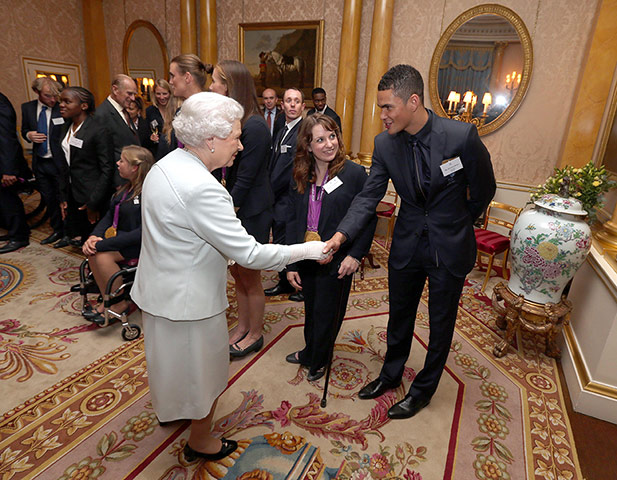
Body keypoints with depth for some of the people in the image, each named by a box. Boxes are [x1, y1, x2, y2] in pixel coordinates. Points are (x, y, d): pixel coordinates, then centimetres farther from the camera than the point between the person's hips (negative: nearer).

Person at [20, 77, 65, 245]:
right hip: (39, 162, 5)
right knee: (48, 199, 16)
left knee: (62, 198, 4)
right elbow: (24, 130, 15)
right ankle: (57, 230, 31)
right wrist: (29, 135, -8)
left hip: (59, 162, -5)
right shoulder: (27, 107, 4)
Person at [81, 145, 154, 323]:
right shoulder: (126, 188, 9)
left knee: (102, 254, -25)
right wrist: (94, 236, -9)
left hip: (141, 244, -8)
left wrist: (103, 243, -23)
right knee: (93, 251, -16)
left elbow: (143, 232, -25)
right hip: (123, 236, 8)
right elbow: (109, 215, 12)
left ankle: (120, 303, -4)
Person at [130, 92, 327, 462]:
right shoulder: (201, 188, -32)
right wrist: (307, 250, -21)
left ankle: (171, 407, 61)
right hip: (189, 300, -9)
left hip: (159, 288, 9)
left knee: (174, 356, 33)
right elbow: (249, 254, -30)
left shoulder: (165, 166, -1)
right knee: (204, 370, 16)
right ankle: (200, 442, 42)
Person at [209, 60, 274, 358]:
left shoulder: (254, 127, -19)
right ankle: (242, 326, 38)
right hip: (228, 211, 8)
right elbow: (220, 171, 8)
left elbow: (245, 180, -20)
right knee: (237, 274, 19)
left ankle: (254, 335, 30)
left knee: (250, 278, 9)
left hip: (250, 215, -8)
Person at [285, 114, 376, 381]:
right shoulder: (300, 177, 2)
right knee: (310, 311, 21)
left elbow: (369, 218, -8)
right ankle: (310, 351, 47)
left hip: (337, 261, -4)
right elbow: (292, 220, 4)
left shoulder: (354, 173, -11)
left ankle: (317, 361, 38)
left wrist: (355, 255, -16)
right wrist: (290, 263, 1)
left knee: (326, 315, 12)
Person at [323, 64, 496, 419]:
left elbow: (484, 190, -6)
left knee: (441, 324, 14)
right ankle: (391, 374, 45)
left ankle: (424, 389, 38)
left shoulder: (462, 135, -21)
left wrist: (455, 226, 6)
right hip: (407, 244, 3)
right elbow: (369, 196, -9)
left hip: (450, 248, -3)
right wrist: (341, 234, -24)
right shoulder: (385, 144, -10)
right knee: (399, 316, 20)